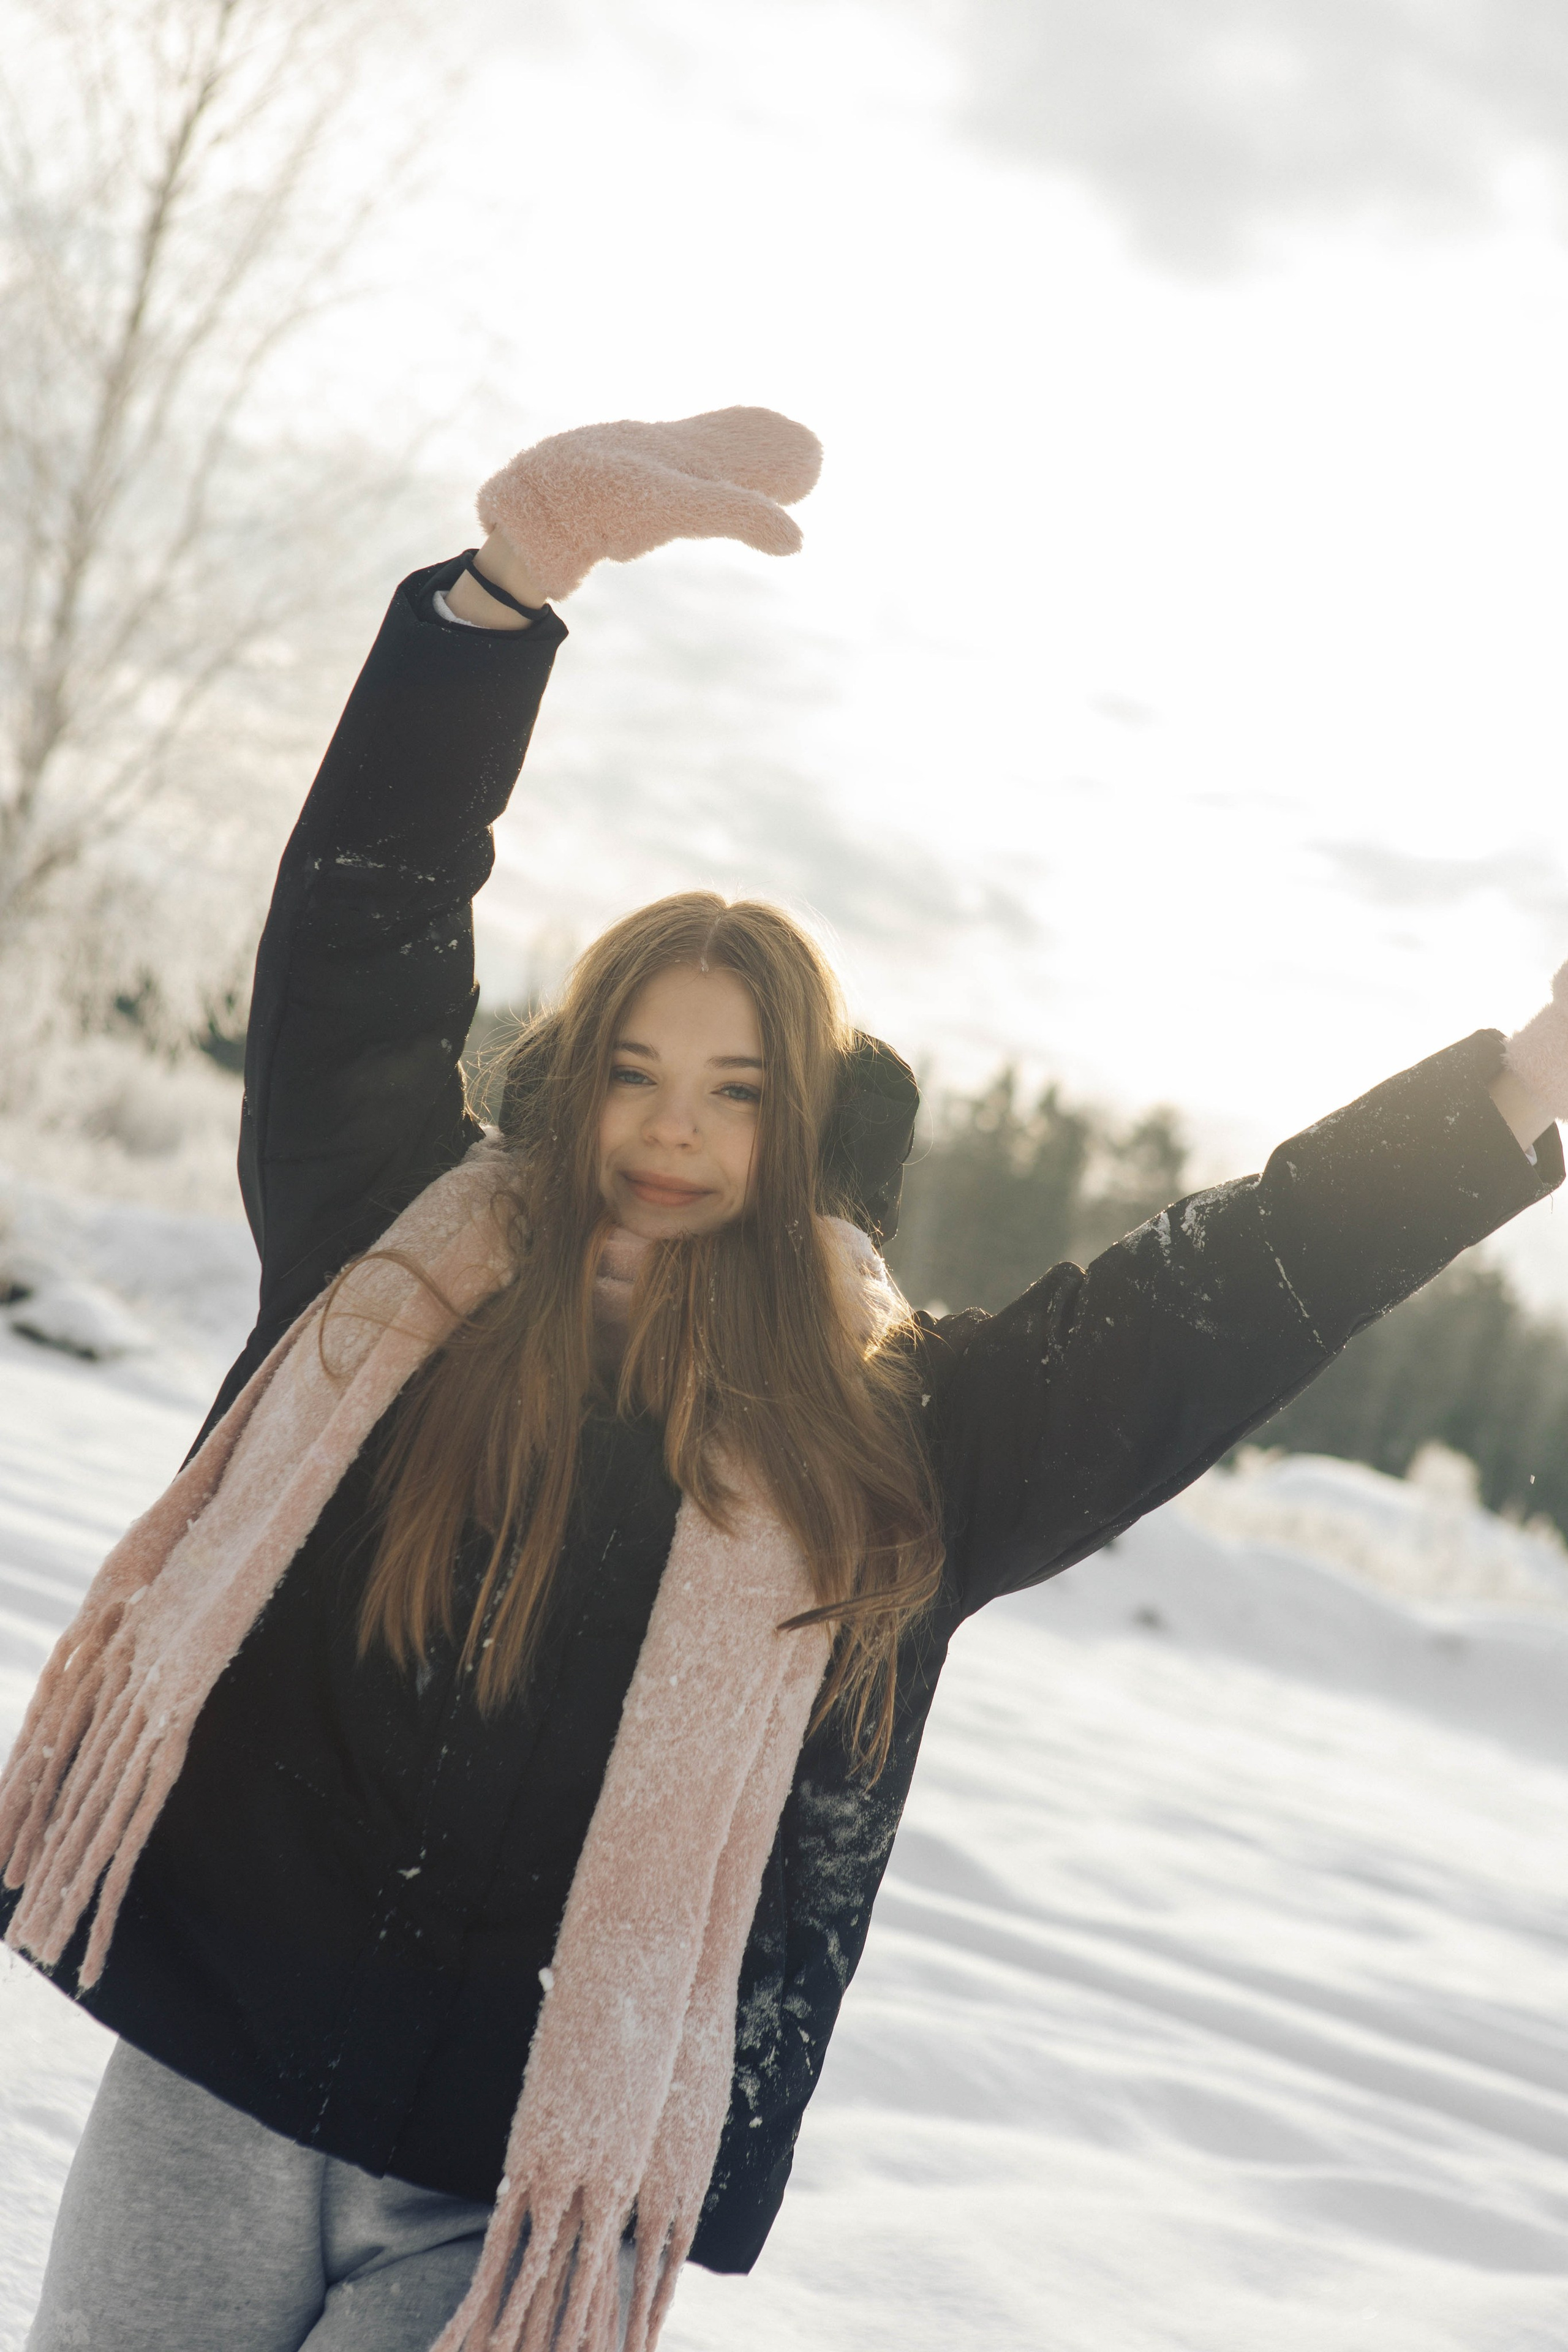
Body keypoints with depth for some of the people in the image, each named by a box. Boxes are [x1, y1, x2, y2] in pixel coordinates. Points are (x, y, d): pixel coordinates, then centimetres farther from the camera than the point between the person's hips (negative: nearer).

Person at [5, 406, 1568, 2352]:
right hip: (217, 2083, 1)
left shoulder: (886, 1448, 1)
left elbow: (1225, 1292, -1)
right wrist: (522, 564, -16)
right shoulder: (396, 1261, 2)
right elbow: (361, 922, -6)